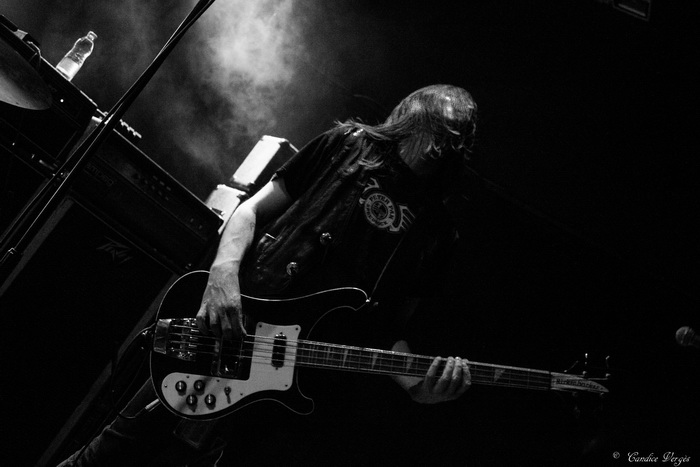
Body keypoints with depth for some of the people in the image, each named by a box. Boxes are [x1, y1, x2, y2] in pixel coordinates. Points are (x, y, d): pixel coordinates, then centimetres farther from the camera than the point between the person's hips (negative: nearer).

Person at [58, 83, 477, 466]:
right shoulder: (346, 145, 8)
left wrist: (418, 383, -15)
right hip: (223, 324, 1)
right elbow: (253, 210, 8)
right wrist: (224, 270, -12)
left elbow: (389, 327, 7)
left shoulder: (436, 231, 7)